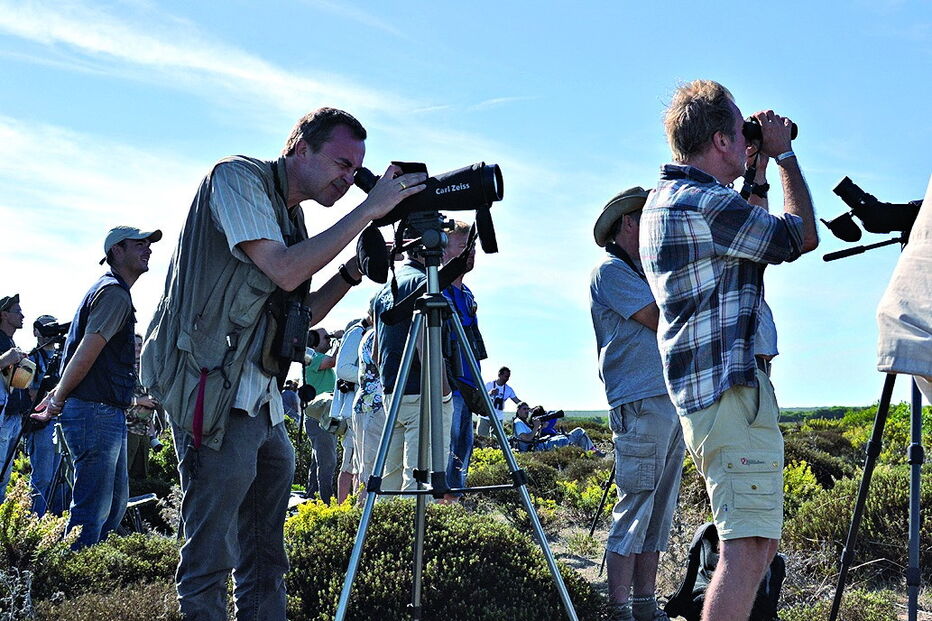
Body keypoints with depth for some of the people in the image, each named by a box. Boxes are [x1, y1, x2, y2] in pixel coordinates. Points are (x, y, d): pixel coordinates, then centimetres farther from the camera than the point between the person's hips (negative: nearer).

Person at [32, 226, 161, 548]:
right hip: (96, 412, -11)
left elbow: (81, 355, 23)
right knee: (93, 509, -8)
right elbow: (87, 353, -18)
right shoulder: (115, 293, -12)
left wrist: (59, 393, 18)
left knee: (116, 501, 16)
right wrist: (58, 400, -11)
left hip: (109, 413, 11)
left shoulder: (109, 290, 22)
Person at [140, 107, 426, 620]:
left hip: (260, 397, 9)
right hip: (213, 388, -9)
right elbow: (285, 270, -20)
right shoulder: (238, 178, -7)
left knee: (265, 559, 13)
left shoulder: (289, 217, 18)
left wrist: (354, 269, 5)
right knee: (210, 557, -8)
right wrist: (368, 209, -16)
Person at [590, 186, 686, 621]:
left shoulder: (643, 272, 24)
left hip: (671, 402, 9)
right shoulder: (610, 270, -3)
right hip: (640, 404, -9)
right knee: (634, 508, -8)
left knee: (660, 511, 8)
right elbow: (663, 321, -11)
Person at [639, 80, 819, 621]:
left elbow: (748, 232, 33)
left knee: (759, 544, 17)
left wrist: (753, 170, 27)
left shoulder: (663, 200, 18)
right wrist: (783, 154, 8)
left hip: (703, 389, 11)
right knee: (750, 547, -12)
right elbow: (803, 236, -3)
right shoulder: (706, 203, -14)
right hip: (732, 390, -11)